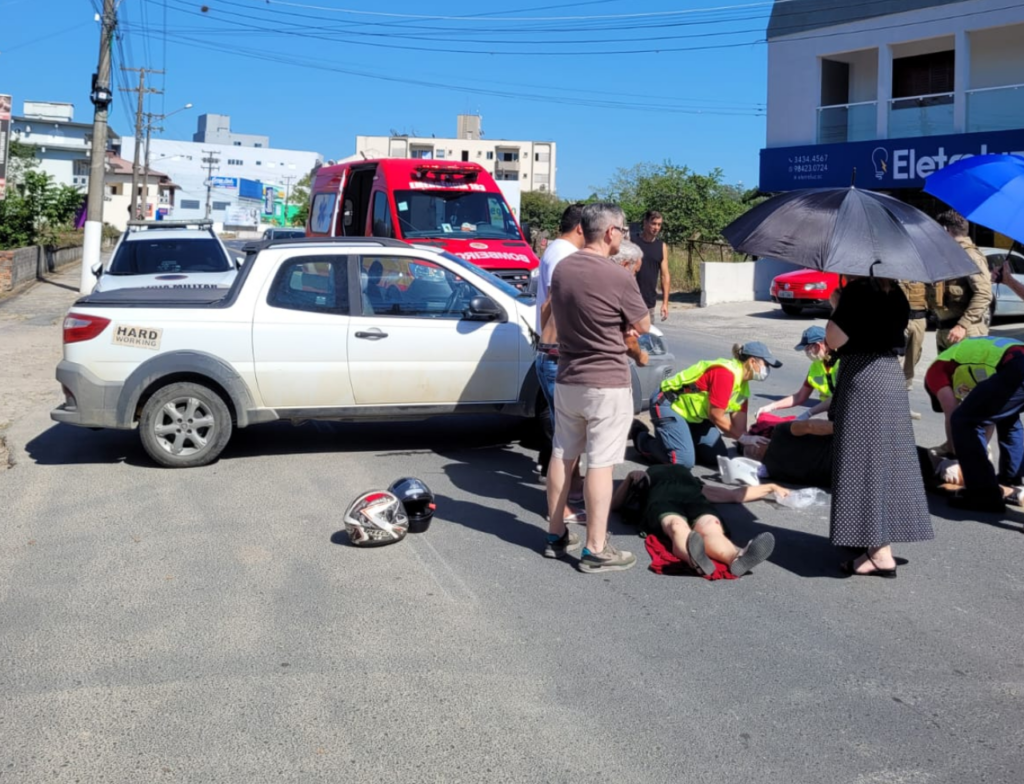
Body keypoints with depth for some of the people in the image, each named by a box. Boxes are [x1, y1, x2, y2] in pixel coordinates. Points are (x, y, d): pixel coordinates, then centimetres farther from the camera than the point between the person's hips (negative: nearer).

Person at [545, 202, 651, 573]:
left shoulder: (561, 268, 2)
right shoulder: (618, 277, -19)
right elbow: (643, 326, -5)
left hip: (567, 380, 7)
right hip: (607, 384, -7)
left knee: (562, 455, 15)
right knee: (600, 464, -2)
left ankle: (556, 535, 25)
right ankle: (596, 550, 3)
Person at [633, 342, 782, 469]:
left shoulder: (743, 385, 4)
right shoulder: (726, 373, -27)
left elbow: (739, 426, 2)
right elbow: (716, 415, -25)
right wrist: (743, 437, -15)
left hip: (694, 414, 10)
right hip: (668, 404, -10)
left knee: (718, 458, 3)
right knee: (684, 461, -20)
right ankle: (641, 437, 3)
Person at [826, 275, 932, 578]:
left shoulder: (858, 289, -14)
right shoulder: (895, 292, 10)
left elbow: (834, 340, -15)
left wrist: (836, 309, 2)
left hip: (863, 380, -9)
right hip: (892, 379, 9)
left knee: (865, 462, -5)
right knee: (885, 461, 14)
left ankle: (880, 555, -6)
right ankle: (880, 542, 24)